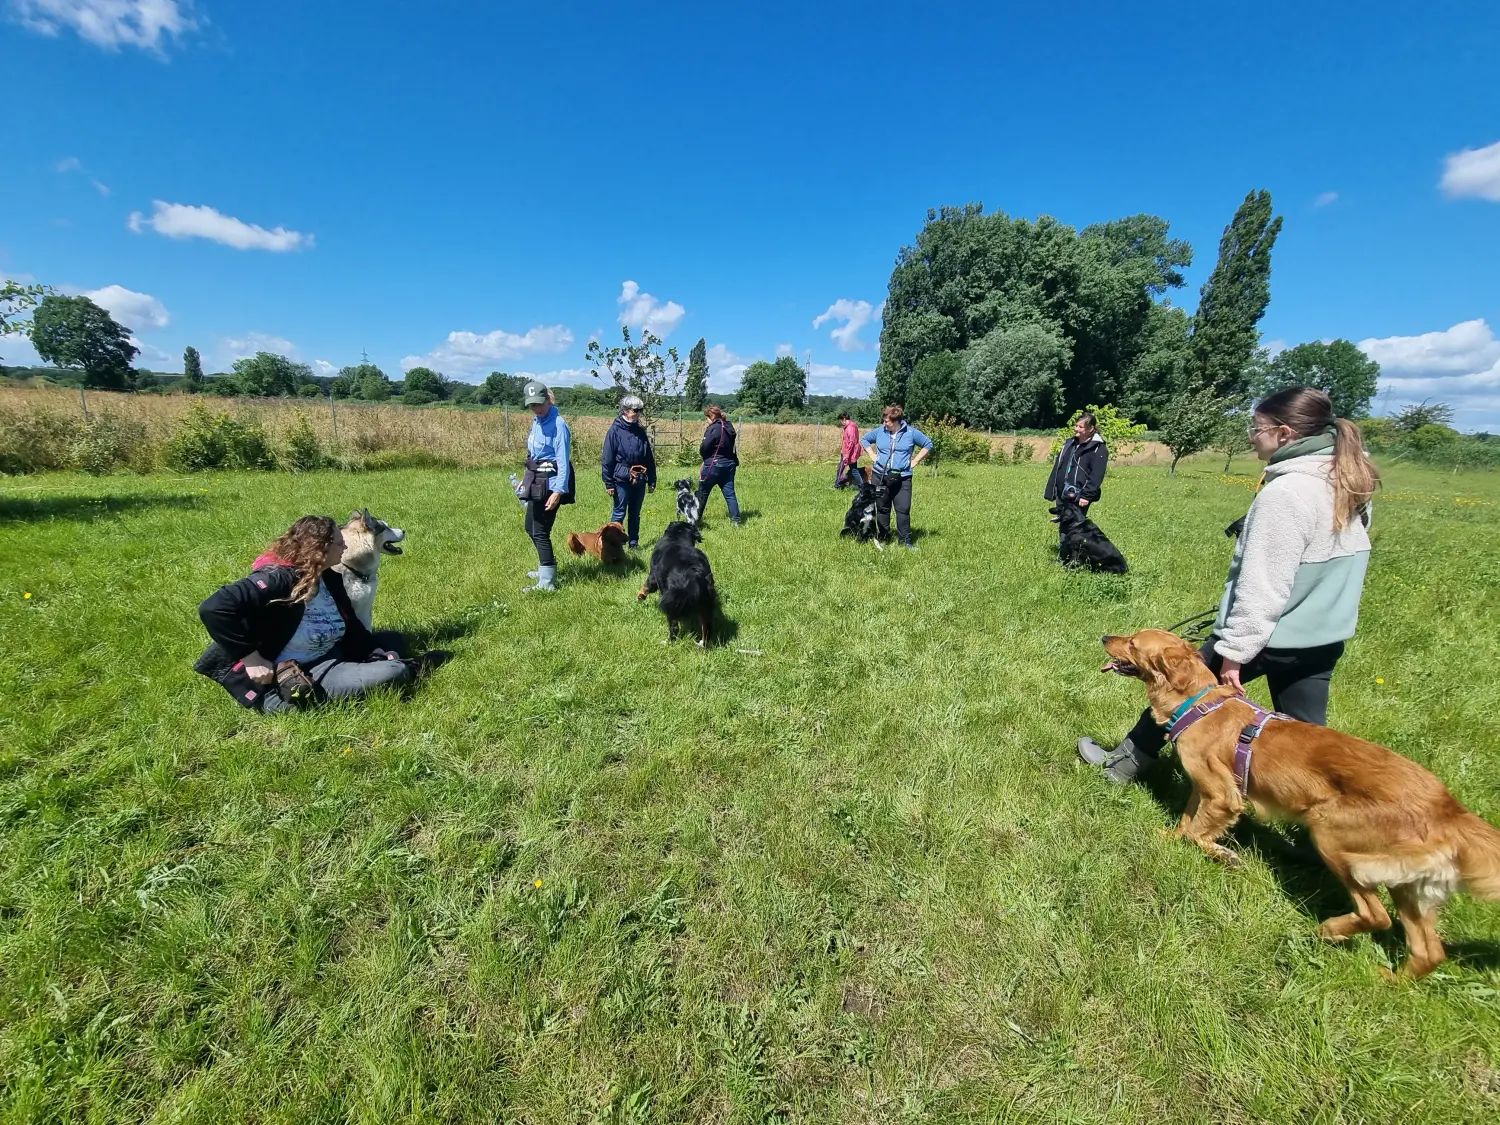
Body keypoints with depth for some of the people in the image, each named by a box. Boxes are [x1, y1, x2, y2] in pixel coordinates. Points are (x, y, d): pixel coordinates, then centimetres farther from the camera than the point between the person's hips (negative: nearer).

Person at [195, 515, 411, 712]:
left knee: (393, 640, 13)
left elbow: (352, 627, 10)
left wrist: (379, 654, -3)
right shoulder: (278, 578, -20)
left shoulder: (331, 579, 5)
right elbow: (213, 608, -31)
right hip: (281, 672, -9)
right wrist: (250, 656, -27)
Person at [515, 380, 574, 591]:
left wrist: (558, 491, -26)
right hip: (537, 482, 10)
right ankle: (546, 567, 38)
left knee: (540, 531, -5)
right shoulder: (536, 421, 10)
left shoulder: (558, 425, -18)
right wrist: (526, 479, 22)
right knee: (531, 527, 21)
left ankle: (547, 582, 6)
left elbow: (563, 462, -21)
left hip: (549, 485, -10)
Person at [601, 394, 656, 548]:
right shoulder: (615, 430, -7)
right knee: (619, 514, 1)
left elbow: (649, 458, 12)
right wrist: (609, 483, -10)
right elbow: (607, 459, -7)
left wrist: (652, 481, 9)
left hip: (639, 480, 5)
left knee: (635, 514, 13)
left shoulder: (640, 431, 9)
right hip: (622, 480, -5)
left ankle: (634, 544, 23)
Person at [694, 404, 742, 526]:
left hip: (714, 465, -7)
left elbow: (704, 448, -15)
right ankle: (735, 519, 2)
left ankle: (696, 518, 19)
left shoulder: (713, 428, -16)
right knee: (729, 492, 7)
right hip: (729, 464, 7)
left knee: (702, 493, 8)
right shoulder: (729, 427, 9)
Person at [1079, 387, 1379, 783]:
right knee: (1305, 732, 16)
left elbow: (1262, 584, -23)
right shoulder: (1349, 483, 6)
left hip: (1271, 636, -7)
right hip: (1324, 636, 7)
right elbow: (1332, 566, 13)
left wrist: (1235, 649, -19)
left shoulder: (1286, 491, -22)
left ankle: (1121, 765, 27)